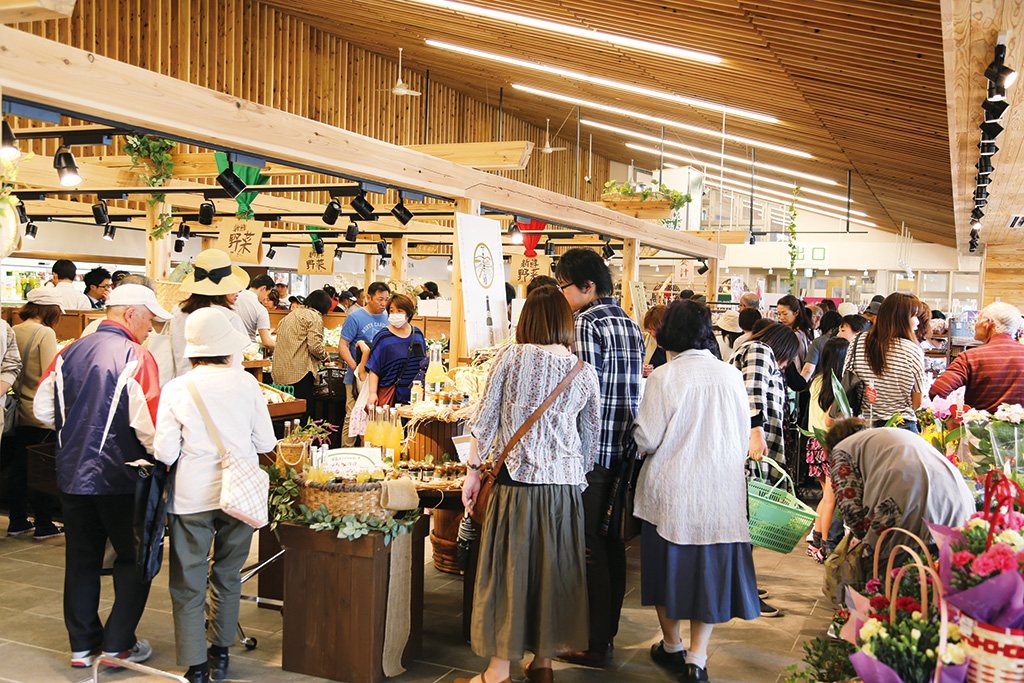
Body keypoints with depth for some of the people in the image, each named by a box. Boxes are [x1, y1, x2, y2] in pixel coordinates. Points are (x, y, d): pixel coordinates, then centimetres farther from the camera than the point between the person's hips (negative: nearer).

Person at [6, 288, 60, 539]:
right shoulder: (45, 333, -15)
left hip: (20, 410, 7)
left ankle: (17, 521, 25)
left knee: (19, 466, 14)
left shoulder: (13, 332, 4)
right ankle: (44, 525, 12)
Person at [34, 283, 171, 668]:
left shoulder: (68, 354, 4)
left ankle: (83, 644, 25)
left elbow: (43, 411, 9)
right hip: (120, 478, -6)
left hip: (72, 474, 6)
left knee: (81, 560, 16)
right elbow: (148, 425, -21)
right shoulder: (136, 358, -15)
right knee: (134, 558, 10)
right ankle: (119, 644, 14)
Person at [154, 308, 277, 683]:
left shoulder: (176, 388, -7)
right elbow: (266, 442, 0)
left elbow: (164, 452, -8)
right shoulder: (245, 382, -4)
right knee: (227, 576, 18)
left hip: (191, 496, -2)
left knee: (188, 584, 8)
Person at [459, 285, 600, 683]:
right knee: (553, 568, 13)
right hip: (565, 484, 3)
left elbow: (485, 419, -3)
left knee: (508, 567, 5)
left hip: (516, 479, -2)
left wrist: (473, 470, 4)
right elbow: (590, 438, 9)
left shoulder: (512, 357, -4)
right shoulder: (585, 373, 3)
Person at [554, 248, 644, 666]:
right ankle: (608, 629, 27)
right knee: (612, 543, 16)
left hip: (592, 451, -9)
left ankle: (595, 645, 7)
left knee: (590, 547, -1)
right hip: (625, 449, 9)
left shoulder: (585, 323, -13)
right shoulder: (629, 323, 13)